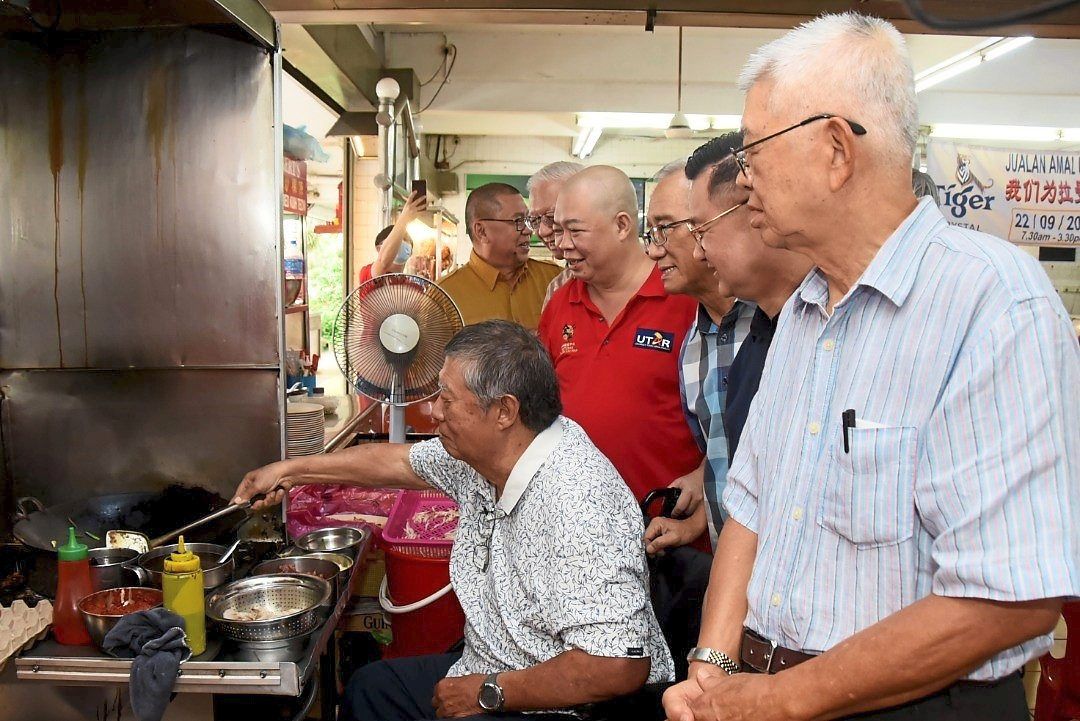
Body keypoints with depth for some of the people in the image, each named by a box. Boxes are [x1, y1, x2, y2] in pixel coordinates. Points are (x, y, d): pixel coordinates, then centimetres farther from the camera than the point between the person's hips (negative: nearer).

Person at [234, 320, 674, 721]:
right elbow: (397, 461, 15)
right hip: (489, 670, 9)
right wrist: (292, 470, 22)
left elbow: (619, 667, -35)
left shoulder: (580, 504, -33)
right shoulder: (482, 452, -4)